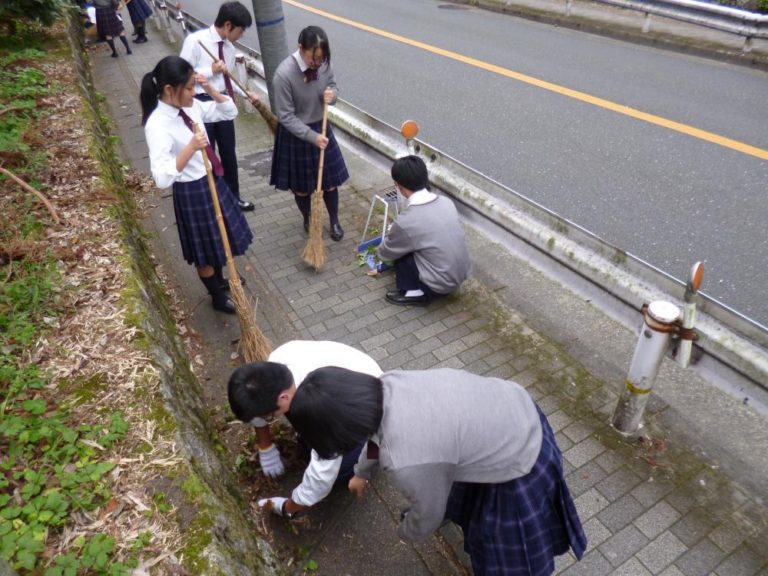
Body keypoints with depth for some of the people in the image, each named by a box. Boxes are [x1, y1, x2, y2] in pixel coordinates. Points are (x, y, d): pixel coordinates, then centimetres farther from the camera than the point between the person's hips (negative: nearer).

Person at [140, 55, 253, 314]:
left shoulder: (190, 106, -4)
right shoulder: (158, 124, -26)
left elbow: (230, 112, 8)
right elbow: (162, 178, -35)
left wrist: (210, 89, -7)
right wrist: (191, 148, -40)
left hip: (213, 181, 8)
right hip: (192, 192, -8)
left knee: (219, 239, 26)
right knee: (206, 247, 13)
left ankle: (219, 280, 52)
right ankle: (218, 297, 36)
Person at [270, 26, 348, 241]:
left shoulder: (324, 64, -11)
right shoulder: (284, 74, -27)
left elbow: (333, 86, 7)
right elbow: (286, 117, -22)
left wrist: (332, 94, -17)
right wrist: (312, 137, -26)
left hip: (321, 128, 5)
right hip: (295, 134, -4)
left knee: (330, 179, 13)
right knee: (302, 184, 14)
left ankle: (334, 221, 34)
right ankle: (308, 221, 39)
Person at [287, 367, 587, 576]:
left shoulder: (406, 461, -35)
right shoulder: (388, 383, -13)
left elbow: (427, 514, -12)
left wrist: (406, 532, 12)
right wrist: (362, 472, 30)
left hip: (520, 463, -8)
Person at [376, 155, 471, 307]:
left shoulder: (406, 222, -23)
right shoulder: (446, 202, -5)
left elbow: (385, 253, -3)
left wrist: (379, 251, 21)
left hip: (441, 284, -7)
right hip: (462, 273, 7)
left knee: (398, 251, 1)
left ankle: (415, 292, 12)